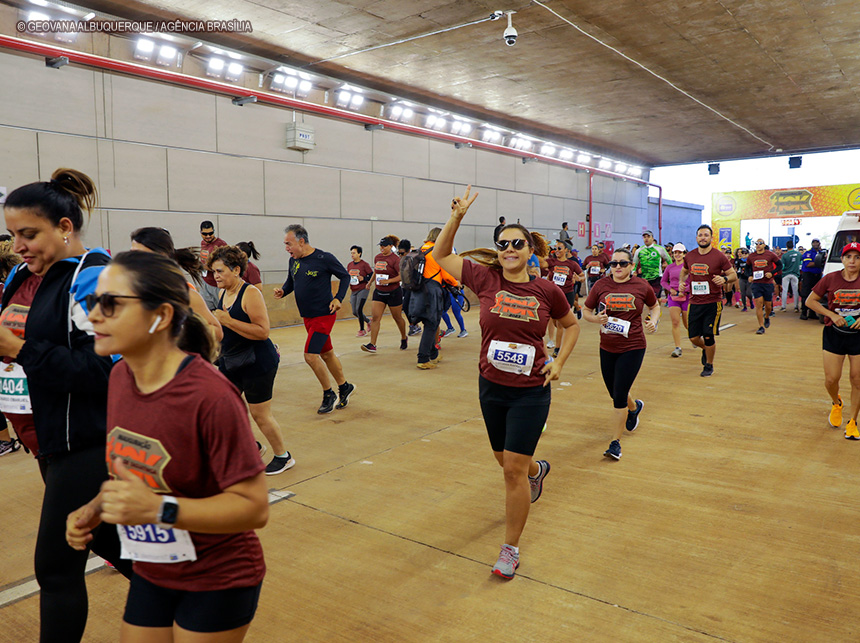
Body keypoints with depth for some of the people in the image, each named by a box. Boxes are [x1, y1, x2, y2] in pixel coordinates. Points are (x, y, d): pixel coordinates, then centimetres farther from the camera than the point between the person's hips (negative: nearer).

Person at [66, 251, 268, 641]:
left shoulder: (210, 397, -29)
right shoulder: (120, 377, -5)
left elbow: (254, 507, -26)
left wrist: (158, 509, -33)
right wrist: (95, 509, -4)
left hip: (219, 583, -6)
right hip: (152, 576, 7)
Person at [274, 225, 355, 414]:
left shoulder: (324, 258, -14)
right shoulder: (293, 260, 4)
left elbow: (345, 276, -3)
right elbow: (290, 282, 17)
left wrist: (338, 298, -14)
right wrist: (282, 291, -4)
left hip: (324, 315, -7)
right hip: (307, 317, 7)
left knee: (310, 355, -12)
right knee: (326, 354, 16)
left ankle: (329, 394, 7)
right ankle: (344, 387, 33)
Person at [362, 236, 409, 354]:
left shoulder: (395, 259, -13)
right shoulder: (377, 257, 7)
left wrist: (388, 281, -26)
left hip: (393, 293, -5)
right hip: (379, 292, 5)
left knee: (397, 317, 10)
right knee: (375, 317, -7)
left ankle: (403, 338, 34)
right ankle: (372, 344, -9)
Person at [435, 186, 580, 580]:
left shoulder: (547, 291, -7)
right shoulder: (485, 280, -6)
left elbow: (571, 325, 11)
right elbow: (441, 256, 3)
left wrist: (559, 362, 0)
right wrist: (457, 217, -6)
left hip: (531, 392, -3)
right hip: (491, 387, 3)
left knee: (514, 470, -4)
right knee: (505, 460, 21)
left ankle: (510, 549, 14)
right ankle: (537, 470, 58)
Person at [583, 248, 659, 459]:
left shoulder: (642, 286, -3)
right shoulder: (601, 285, -2)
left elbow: (655, 306, 15)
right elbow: (586, 311, 5)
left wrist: (654, 320, -5)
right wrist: (597, 318, -16)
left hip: (633, 348, -3)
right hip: (607, 348, 3)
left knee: (619, 397, -8)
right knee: (615, 393, 18)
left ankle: (615, 442, 5)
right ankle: (634, 407, 54)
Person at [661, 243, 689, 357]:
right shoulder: (669, 268, 6)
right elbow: (663, 281, 15)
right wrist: (670, 289, -2)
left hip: (686, 296, -2)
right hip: (673, 297, 2)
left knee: (687, 324, 7)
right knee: (675, 322, -8)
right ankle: (678, 348, -5)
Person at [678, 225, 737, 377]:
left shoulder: (719, 256, -7)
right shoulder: (689, 256, 4)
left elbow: (733, 275, -1)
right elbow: (684, 271, 23)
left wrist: (724, 279, -22)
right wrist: (681, 282, 4)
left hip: (713, 303, -3)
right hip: (694, 302, 4)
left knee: (708, 336, -4)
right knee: (694, 338, 5)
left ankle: (709, 366, 19)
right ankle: (705, 349, 40)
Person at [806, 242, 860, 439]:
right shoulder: (831, 279, -5)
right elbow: (810, 301, 1)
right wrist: (832, 315, -11)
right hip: (834, 334, 0)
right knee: (831, 379, -1)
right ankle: (836, 404, 34)